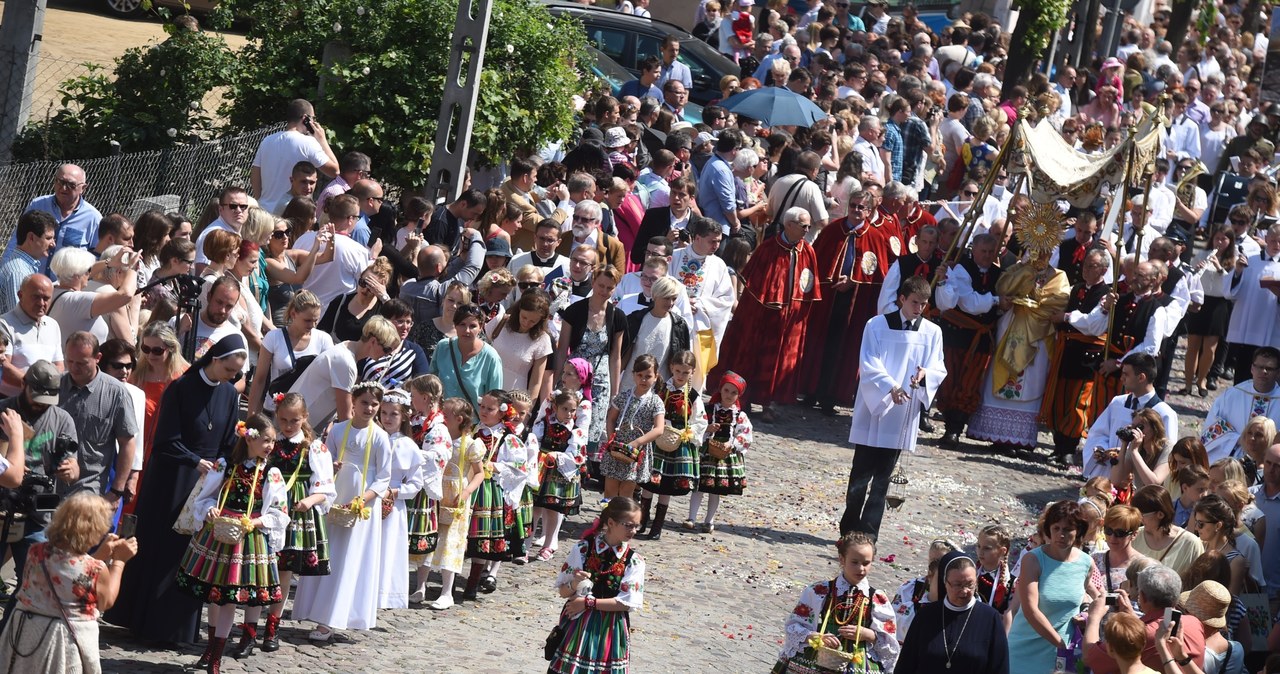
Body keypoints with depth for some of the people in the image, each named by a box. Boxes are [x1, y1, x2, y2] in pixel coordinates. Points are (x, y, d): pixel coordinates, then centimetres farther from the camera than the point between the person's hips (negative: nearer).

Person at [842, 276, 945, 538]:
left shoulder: (932, 333, 6)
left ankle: (868, 533, 7)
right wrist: (890, 386, -24)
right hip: (873, 408, -2)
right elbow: (869, 364, -9)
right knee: (861, 473, 1)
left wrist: (925, 375, -19)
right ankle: (849, 528, 12)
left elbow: (939, 370, 4)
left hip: (902, 417, 2)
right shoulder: (878, 325, -2)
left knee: (882, 477, 4)